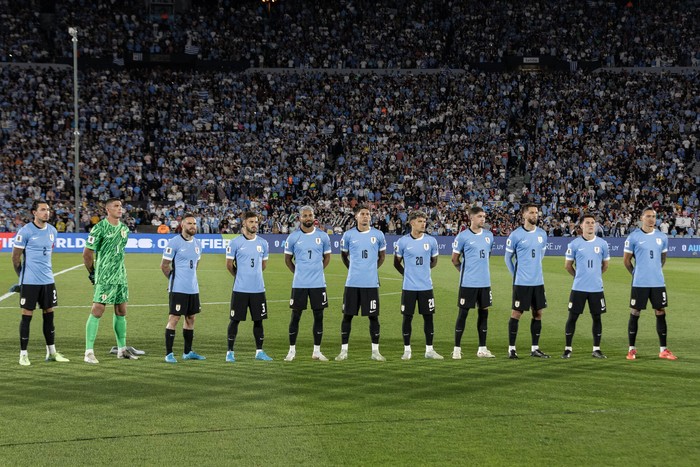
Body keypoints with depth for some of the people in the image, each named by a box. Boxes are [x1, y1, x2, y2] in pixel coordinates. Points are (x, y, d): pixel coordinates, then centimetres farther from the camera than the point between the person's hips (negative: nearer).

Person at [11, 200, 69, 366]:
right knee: (27, 315, -2)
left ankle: (51, 352, 17)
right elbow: (15, 256, -4)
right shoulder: (25, 231, -10)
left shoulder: (52, 231, 8)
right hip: (29, 282, -6)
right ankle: (23, 354, 5)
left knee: (49, 314, 9)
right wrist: (22, 276, 3)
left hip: (48, 280, 6)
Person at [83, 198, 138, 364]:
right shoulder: (99, 228, -12)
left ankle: (122, 349, 21)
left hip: (120, 277, 7)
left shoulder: (124, 229, 10)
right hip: (104, 278, -7)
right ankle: (89, 352, -8)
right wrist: (92, 273, -2)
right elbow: (87, 253, -9)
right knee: (97, 310, -10)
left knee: (121, 311, 11)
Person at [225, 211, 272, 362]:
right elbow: (229, 264, 2)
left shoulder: (262, 243, 7)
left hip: (258, 288, 3)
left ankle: (259, 351, 16)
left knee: (258, 320, 7)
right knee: (235, 320, 1)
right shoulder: (235, 242, -5)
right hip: (240, 289, -3)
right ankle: (230, 352, 9)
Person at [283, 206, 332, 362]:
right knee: (296, 315, 3)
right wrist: (298, 272, 6)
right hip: (299, 283, -1)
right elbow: (287, 259, 10)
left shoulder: (323, 236, 3)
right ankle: (292, 350, 12)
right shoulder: (293, 237, 0)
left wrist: (317, 271, 8)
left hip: (318, 283, 1)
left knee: (318, 315, 3)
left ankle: (317, 351, 12)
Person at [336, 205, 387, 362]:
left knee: (373, 316, 2)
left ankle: (375, 351, 11)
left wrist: (373, 268, 11)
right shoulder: (348, 235, 2)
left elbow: (382, 255, 17)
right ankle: (344, 350, 11)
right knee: (347, 315, 3)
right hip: (352, 282, 0)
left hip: (371, 283, 0)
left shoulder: (378, 235, 2)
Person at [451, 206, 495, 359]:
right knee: (463, 313, -1)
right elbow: (455, 259, 0)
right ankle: (457, 349, 6)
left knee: (484, 312, 7)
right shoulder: (463, 236, -7)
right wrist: (465, 270, 7)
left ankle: (482, 349, 15)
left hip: (485, 282, 5)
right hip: (468, 282, -5)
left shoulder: (489, 235, 9)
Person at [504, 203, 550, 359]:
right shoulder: (516, 235, -8)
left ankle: (535, 348, 14)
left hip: (538, 281, 5)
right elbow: (508, 257, 1)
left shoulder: (542, 234, 6)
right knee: (517, 313, -3)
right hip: (521, 282, -5)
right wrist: (516, 274, 4)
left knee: (538, 313, 7)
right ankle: (511, 348, 4)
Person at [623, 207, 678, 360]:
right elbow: (626, 259, 4)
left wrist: (656, 271, 14)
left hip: (658, 282, 3)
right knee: (635, 313, 1)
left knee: (661, 313, 4)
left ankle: (663, 350, 10)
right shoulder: (634, 237, -4)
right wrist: (636, 273, 7)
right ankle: (632, 349, 10)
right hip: (640, 283, -3)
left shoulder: (662, 237, 7)